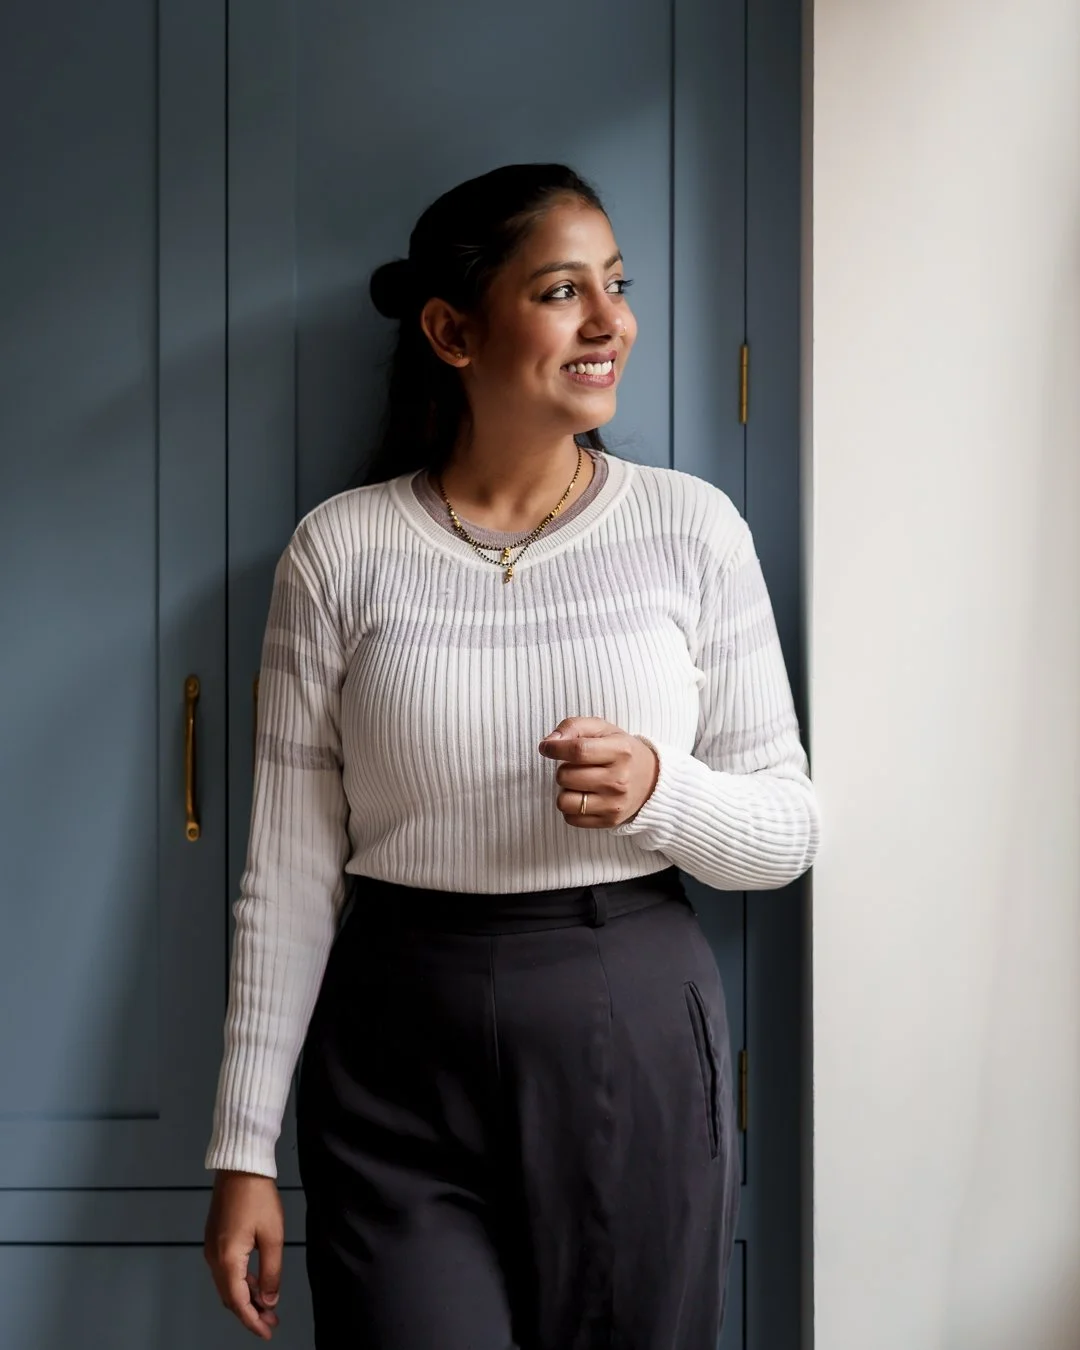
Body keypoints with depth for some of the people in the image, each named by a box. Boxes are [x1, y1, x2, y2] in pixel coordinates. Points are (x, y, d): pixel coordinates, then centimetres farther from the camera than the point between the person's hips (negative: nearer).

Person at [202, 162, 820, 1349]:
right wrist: (244, 1148, 1)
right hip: (398, 1069, -1)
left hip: (635, 1034, 1)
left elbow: (787, 829, 3)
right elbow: (290, 872, 0)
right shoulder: (340, 551, -3)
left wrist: (660, 792, -19)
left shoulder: (692, 527, -1)